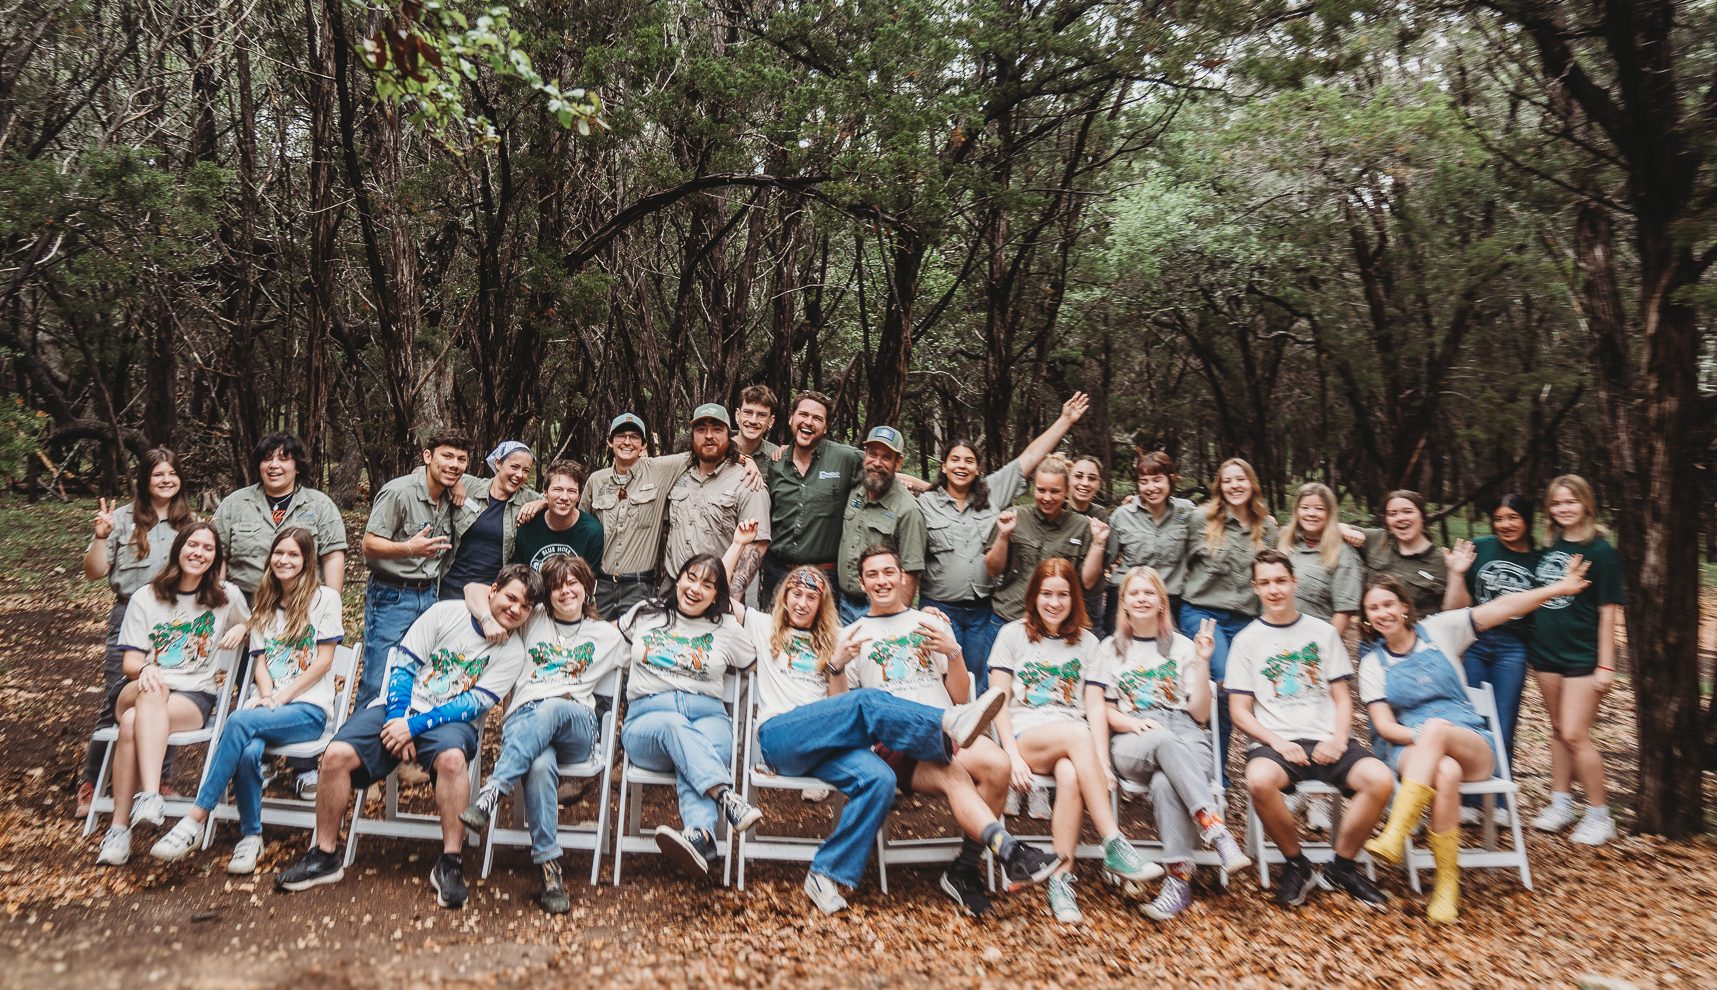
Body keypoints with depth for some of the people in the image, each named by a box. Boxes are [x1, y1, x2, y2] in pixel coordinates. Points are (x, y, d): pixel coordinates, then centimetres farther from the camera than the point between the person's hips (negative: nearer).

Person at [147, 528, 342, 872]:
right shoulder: (265, 604, 21)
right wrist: (266, 696, -8)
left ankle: (195, 821, -27)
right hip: (268, 705, 4)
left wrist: (282, 697, -10)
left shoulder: (324, 598, 4)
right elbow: (260, 661, 12)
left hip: (308, 707, -4)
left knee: (240, 721, -33)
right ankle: (251, 836, -13)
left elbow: (324, 661, -3)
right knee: (248, 751, -31)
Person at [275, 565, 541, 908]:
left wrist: (415, 726, -17)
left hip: (451, 721, -2)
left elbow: (474, 704, -8)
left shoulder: (513, 652, 1)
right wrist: (397, 718, -13)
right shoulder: (446, 612, 3)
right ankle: (323, 857, -2)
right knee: (337, 754, -21)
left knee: (452, 757, -36)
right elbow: (403, 665, 1)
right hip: (400, 709, 2)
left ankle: (449, 863, -24)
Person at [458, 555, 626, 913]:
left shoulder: (607, 635, 25)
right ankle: (549, 868, -38)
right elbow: (475, 590, 26)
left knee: (551, 709, -40)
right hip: (523, 719, 0)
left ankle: (490, 793, -50)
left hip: (576, 727, 0)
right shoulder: (533, 619, 26)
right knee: (540, 766, -37)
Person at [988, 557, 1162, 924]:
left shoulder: (1086, 642, 17)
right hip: (1025, 737, -2)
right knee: (1077, 734, -35)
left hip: (1073, 743, 2)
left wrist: (1102, 761, -9)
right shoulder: (1012, 635, 10)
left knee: (1070, 776, -36)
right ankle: (1114, 846, -37)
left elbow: (1095, 707, 7)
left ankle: (1061, 880, -31)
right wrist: (1014, 756, -12)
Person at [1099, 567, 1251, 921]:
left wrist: (1202, 662, -1)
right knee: (1163, 740, -40)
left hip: (1187, 737, 1)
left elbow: (1200, 714, 9)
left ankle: (1179, 879, -38)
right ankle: (1217, 830, -47)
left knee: (1165, 783, -38)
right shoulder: (1111, 648, 18)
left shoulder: (1182, 646, 17)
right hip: (1131, 743, 0)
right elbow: (1104, 709, 12)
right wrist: (1131, 722, -10)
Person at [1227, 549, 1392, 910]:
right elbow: (1240, 711, 4)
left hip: (1326, 741, 2)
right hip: (1276, 742, -2)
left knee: (1380, 779, -27)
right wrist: (1277, 742, -13)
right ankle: (1297, 864, -7)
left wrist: (1339, 738, -7)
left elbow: (1342, 697, 13)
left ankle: (1342, 866, -2)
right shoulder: (1246, 641, 9)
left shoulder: (1323, 632, 15)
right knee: (1259, 779, -36)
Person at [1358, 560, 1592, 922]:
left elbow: (1500, 608, -1)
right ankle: (1447, 884, -30)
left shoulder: (1437, 630, 7)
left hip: (1471, 744, 0)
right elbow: (1384, 726, 1)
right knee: (1446, 773, -37)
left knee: (1435, 727, -37)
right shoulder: (1372, 662, 8)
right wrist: (1420, 736, -18)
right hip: (1409, 747, 0)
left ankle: (1394, 837, -44)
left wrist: (1559, 587, -10)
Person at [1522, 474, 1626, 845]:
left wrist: (1606, 665, -11)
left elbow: (1608, 611, -10)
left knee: (1575, 735, -7)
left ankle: (1600, 815, 8)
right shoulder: (1547, 549, 8)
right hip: (1546, 652, 6)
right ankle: (1561, 804, 24)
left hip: (1583, 657, -6)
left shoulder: (1601, 552, -8)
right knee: (1558, 731, 14)